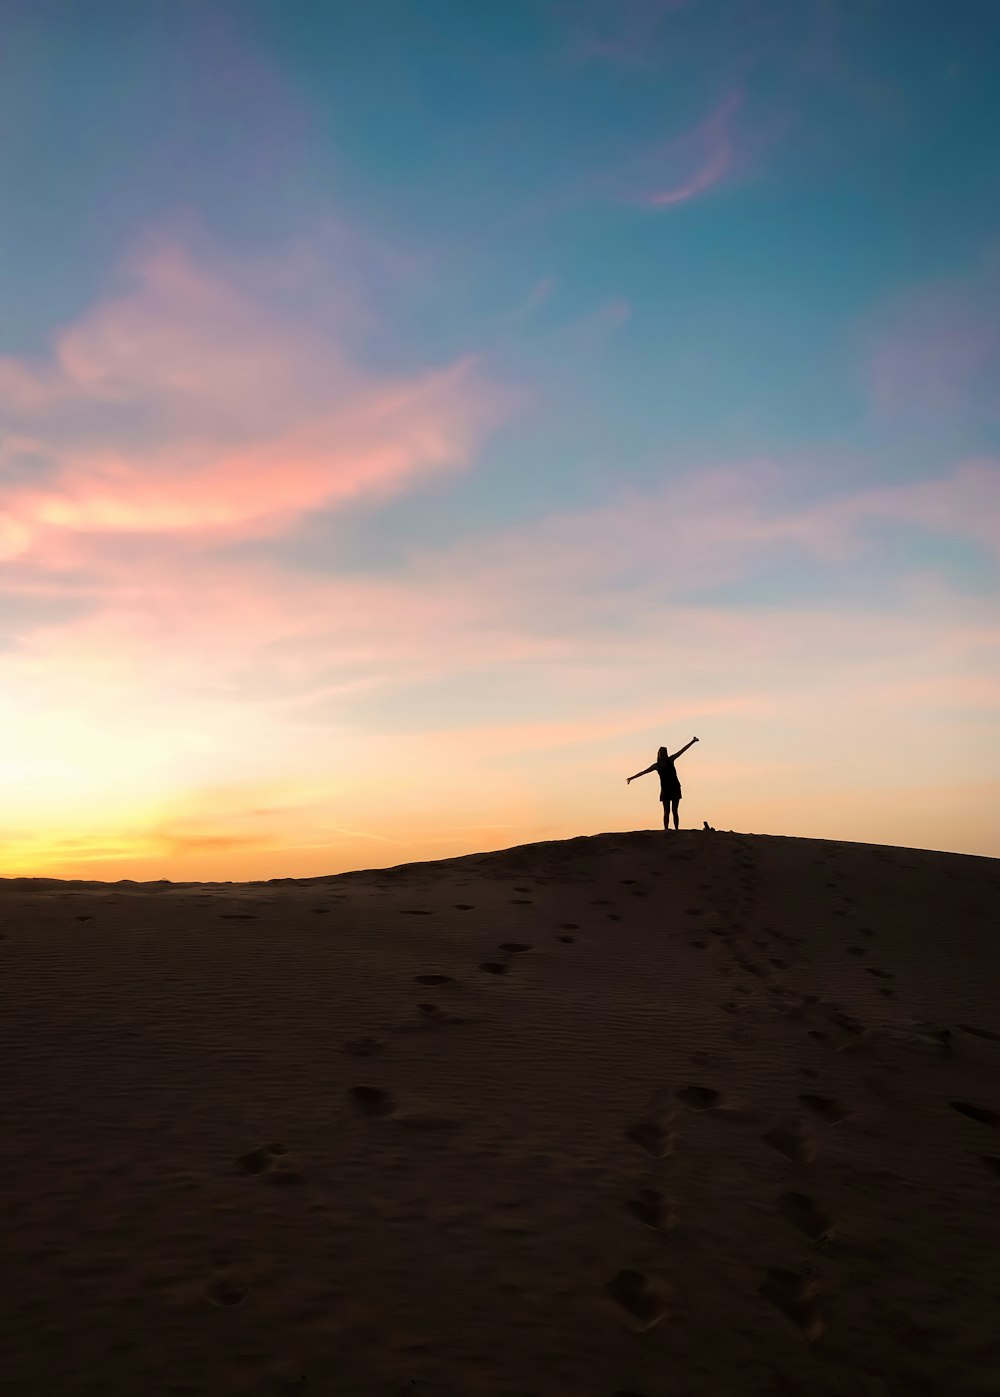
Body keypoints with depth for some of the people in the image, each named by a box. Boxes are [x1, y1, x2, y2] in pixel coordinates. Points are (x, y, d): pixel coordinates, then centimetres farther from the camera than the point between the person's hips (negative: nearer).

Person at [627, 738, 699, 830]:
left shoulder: (670, 760, 3)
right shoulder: (656, 765, 4)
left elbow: (682, 751, 0)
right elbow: (643, 772, 5)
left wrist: (693, 742, -3)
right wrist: (632, 778, 4)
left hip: (675, 788, -1)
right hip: (665, 789, 1)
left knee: (674, 811, -4)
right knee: (666, 811, -4)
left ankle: (676, 829, -4)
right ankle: (666, 829, -6)